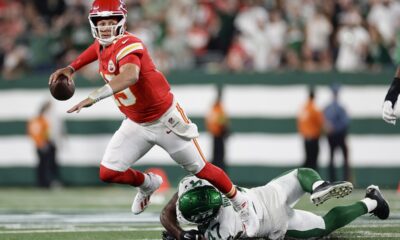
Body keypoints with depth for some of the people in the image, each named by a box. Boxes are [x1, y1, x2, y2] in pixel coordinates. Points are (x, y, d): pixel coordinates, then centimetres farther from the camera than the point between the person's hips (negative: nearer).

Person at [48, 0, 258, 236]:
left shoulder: (128, 45, -29)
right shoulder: (102, 46, -3)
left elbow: (130, 75, -51)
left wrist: (95, 97, -62)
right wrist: (71, 68, 12)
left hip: (166, 119, -7)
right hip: (136, 125, 7)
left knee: (200, 169, 4)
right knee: (108, 172, -4)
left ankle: (242, 204, 26)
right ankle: (147, 184, 26)